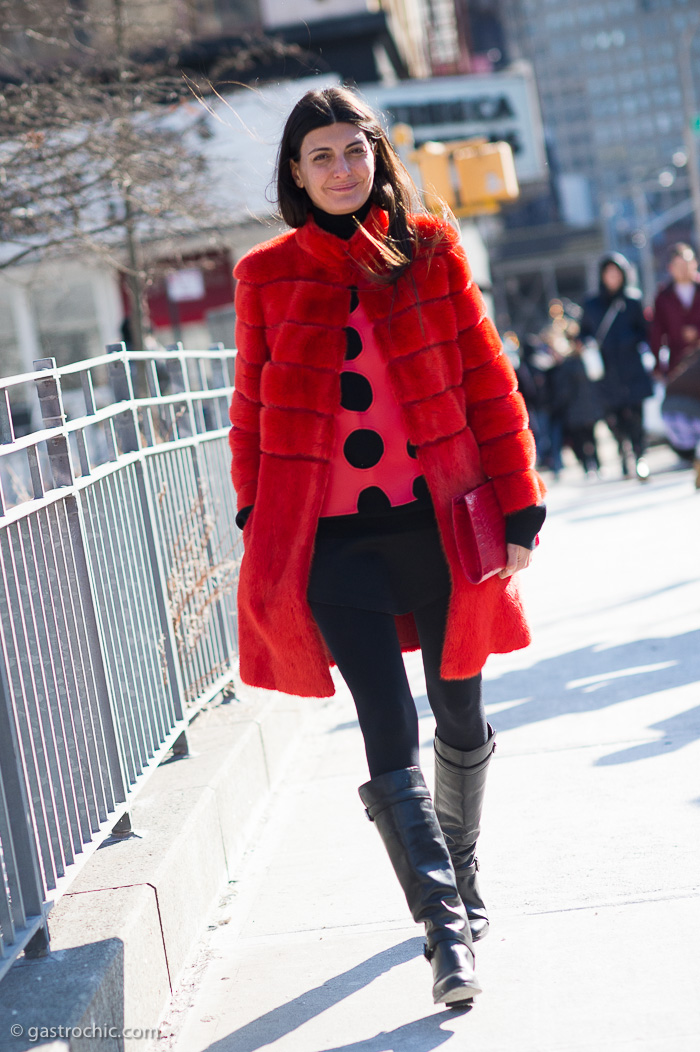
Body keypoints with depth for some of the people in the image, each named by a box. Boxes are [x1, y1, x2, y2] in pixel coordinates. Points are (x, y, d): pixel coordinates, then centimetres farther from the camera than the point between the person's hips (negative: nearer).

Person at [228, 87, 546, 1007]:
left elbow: (489, 383, 4)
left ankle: (461, 885, 36)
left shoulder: (431, 249, 3)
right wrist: (256, 521, 7)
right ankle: (447, 928, 0)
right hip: (331, 540, -1)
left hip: (439, 523, 1)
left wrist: (519, 506, 0)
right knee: (389, 738, -6)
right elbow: (253, 408, 10)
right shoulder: (266, 275, 4)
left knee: (460, 718, 12)